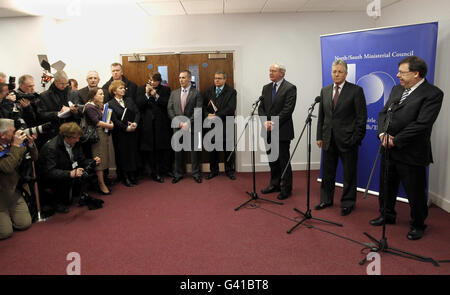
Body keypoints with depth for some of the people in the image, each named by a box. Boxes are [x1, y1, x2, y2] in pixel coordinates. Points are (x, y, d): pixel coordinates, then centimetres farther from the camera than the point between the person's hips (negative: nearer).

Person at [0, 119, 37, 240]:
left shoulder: (13, 144, -3)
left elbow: (34, 158, 5)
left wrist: (31, 144, -13)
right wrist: (16, 146, -29)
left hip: (15, 192, 6)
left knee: (25, 224, 5)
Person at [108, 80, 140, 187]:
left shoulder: (129, 100, 11)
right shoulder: (110, 104, -3)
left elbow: (137, 113, 4)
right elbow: (114, 120, -11)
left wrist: (135, 123, -13)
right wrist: (126, 128, -16)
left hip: (132, 132, 4)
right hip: (120, 134, -4)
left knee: (133, 153, 7)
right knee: (122, 154, 2)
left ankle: (133, 176, 18)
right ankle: (125, 177, 12)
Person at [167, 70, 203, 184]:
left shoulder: (196, 93, 0)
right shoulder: (174, 93, 12)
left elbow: (198, 111, -7)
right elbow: (170, 109, 6)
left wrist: (188, 122, -15)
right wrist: (178, 122, -7)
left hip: (192, 127, -3)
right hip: (177, 126, 3)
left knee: (194, 150, 4)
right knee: (178, 151, 7)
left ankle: (196, 173, 16)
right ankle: (178, 174, 19)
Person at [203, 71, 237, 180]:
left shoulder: (231, 92, -1)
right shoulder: (208, 91, 13)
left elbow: (231, 108, -12)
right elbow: (203, 106, 9)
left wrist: (217, 116, -17)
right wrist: (208, 115, -11)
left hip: (226, 125, -3)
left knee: (228, 149, 5)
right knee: (212, 149, 9)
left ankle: (229, 170, 19)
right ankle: (213, 170, 23)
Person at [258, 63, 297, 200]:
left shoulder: (290, 88, -6)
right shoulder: (266, 88, 14)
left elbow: (287, 110, -14)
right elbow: (261, 107, 9)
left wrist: (274, 123, -16)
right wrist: (265, 122, -8)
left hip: (282, 131, -6)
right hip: (269, 131, 6)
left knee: (284, 161, 0)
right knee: (272, 160, 14)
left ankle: (286, 189, 12)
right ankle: (275, 184, 28)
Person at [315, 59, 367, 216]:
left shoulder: (356, 91, -6)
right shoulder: (325, 91, 9)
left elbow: (362, 117, -7)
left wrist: (356, 138, -12)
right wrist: (319, 136, 7)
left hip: (347, 139, -4)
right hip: (329, 139, 5)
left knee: (349, 174, 7)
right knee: (327, 172, 14)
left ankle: (348, 203, 22)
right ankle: (326, 199, 29)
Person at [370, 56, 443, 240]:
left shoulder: (432, 94, -13)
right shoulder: (396, 90, 10)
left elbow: (421, 124, -21)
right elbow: (383, 113, 10)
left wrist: (395, 141, -18)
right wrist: (383, 134, -8)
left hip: (411, 155, -7)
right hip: (388, 150, 7)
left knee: (415, 194, 8)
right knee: (386, 187, 20)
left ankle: (418, 225, 29)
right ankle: (387, 215, 40)